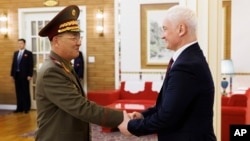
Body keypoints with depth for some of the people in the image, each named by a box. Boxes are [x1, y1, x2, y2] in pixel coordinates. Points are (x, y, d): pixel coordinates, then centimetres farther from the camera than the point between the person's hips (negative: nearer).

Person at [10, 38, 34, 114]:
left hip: (24, 75, -5)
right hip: (17, 75, 5)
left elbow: (31, 65, -6)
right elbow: (13, 64, 15)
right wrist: (12, 74, 9)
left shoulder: (28, 53, -1)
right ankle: (19, 107, 12)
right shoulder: (15, 53, 15)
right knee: (18, 92, 7)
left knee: (25, 92, 2)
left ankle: (26, 108, 8)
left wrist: (29, 75, -13)